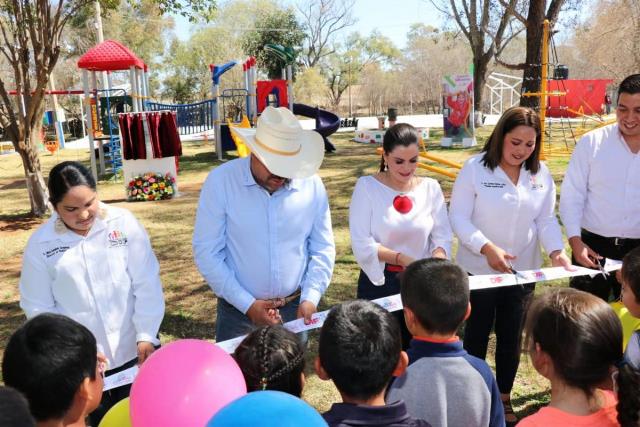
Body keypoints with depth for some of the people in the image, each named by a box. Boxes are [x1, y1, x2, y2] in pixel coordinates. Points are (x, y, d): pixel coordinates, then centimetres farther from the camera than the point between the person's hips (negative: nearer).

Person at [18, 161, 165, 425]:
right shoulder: (40, 244, -6)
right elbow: (39, 308, -2)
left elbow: (147, 284, -8)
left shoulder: (123, 222, -9)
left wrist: (146, 336, -12)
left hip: (134, 350, 0)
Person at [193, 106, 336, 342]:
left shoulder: (312, 185, -8)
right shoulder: (220, 182, -14)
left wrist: (311, 298, -10)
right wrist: (248, 304, -15)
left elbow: (323, 249, 1)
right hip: (238, 313, -2)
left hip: (296, 308, 2)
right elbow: (207, 252, -12)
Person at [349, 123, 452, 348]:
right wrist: (402, 259, -26)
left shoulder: (431, 187, 0)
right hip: (379, 284, -3)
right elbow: (361, 244, -15)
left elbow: (443, 237, -1)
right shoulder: (367, 186, -9)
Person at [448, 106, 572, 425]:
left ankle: (503, 398, 36)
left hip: (523, 270, 4)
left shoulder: (541, 173, 0)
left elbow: (546, 219, 2)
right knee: (476, 336, 11)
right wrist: (486, 248, -26)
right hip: (480, 269, -4)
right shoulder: (475, 167, -14)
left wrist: (556, 251, -16)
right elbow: (458, 216, -15)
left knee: (512, 337, 17)